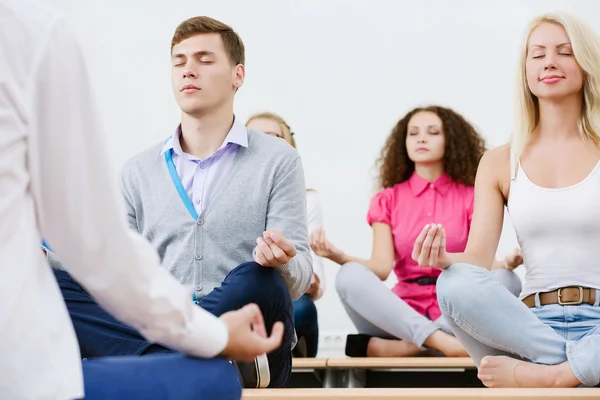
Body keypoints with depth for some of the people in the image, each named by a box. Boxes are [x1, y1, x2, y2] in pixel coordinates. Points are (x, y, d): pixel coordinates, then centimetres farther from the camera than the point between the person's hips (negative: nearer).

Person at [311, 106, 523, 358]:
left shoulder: (469, 197, 8)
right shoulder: (388, 200, 11)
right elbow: (382, 267, -3)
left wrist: (507, 262, -26)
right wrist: (339, 256, -21)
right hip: (403, 315, 0)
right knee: (351, 277, -26)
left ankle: (389, 349, -33)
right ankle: (443, 342, -39)